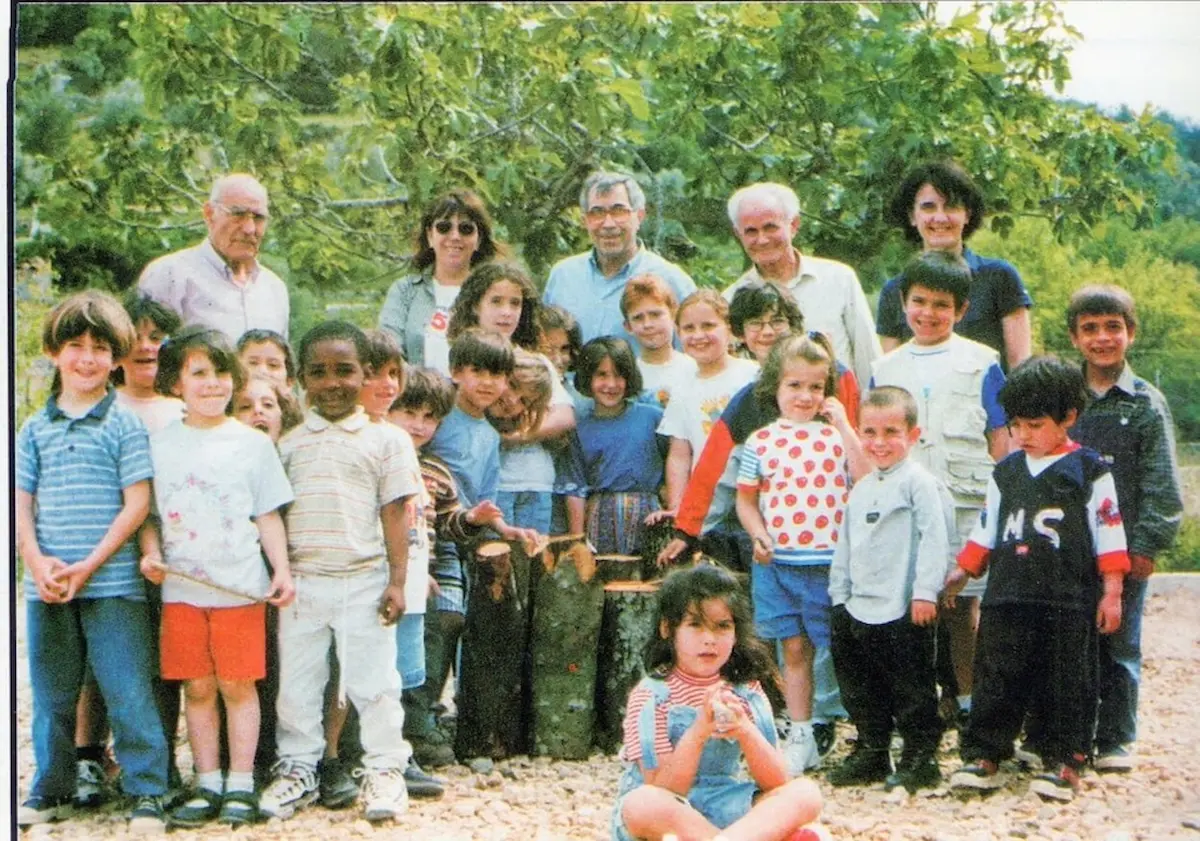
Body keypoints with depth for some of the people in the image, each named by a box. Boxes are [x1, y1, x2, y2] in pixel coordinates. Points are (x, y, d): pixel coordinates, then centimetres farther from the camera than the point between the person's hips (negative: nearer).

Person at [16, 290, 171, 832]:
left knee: (128, 692, -3)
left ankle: (146, 792, 6)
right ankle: (51, 791, 27)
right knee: (51, 694, 13)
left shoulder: (124, 425, -1)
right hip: (46, 588, 4)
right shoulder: (35, 429, 10)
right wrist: (38, 563, -10)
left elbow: (137, 504, -6)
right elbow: (20, 504, 7)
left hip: (112, 584, -4)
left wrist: (89, 566, -12)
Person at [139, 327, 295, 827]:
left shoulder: (253, 444, 4)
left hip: (240, 588, -2)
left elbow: (269, 517, 6)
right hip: (181, 590, 2)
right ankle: (207, 785, 16)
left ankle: (241, 785, 10)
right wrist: (151, 552, -5)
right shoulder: (158, 444, 8)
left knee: (237, 685, 1)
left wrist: (282, 571, -3)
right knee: (197, 687, 6)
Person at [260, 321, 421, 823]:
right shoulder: (289, 444, 9)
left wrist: (396, 580, -5)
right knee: (296, 682, 9)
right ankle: (297, 769, 21)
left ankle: (384, 770, 11)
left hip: (364, 581, -3)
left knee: (372, 681, 1)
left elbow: (394, 513, -1)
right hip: (301, 582, 3)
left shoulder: (386, 440, 2)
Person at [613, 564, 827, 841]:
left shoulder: (747, 691, 5)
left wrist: (745, 731, -20)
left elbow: (777, 784, -2)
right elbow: (661, 793, -14)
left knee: (806, 793, -20)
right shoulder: (652, 694, -8)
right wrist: (698, 732, -27)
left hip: (728, 812, 4)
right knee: (641, 803, -38)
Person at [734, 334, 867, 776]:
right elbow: (746, 498, 12)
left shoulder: (836, 435, 1)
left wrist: (843, 424, -11)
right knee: (794, 650, 10)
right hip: (777, 563, 2)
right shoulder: (761, 441, 6)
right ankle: (800, 736, 17)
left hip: (829, 562, -2)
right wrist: (758, 534, -5)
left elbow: (865, 478, -13)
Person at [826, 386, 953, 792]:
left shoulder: (919, 482, -9)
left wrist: (925, 591, -19)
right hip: (858, 609, 8)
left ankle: (920, 759, 10)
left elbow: (935, 539, -15)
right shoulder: (861, 489, 16)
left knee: (912, 692, 0)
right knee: (862, 693, 14)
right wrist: (839, 594, 18)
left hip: (904, 611, -8)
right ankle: (870, 754, 26)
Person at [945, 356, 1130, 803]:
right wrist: (961, 572, 16)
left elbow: (1109, 536, -2)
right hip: (1007, 598, 4)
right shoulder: (1006, 472, 11)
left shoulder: (1090, 471, -3)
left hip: (1068, 602, -4)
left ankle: (1064, 761, 11)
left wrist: (1111, 593, -5)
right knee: (997, 678, 5)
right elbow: (986, 531, 19)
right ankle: (984, 755, 11)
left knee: (1066, 682, 3)